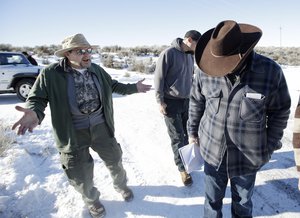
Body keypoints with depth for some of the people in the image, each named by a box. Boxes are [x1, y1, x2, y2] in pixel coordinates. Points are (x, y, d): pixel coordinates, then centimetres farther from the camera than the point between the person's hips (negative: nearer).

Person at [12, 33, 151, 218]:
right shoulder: (51, 74, -14)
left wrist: (134, 88, 11)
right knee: (81, 176, 13)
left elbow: (113, 85, 16)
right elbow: (37, 98, -9)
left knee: (115, 161, 21)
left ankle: (121, 186, 55)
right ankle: (92, 200, 48)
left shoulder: (97, 70, 1)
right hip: (73, 133, -3)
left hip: (101, 127, 4)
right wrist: (35, 113, -31)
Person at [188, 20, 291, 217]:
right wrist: (193, 132, 7)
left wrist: (270, 145, -2)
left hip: (248, 156, -1)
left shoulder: (271, 72, -16)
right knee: (212, 199, 19)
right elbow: (196, 103, 3)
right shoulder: (205, 70, -12)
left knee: (243, 201, 22)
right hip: (212, 151, 1)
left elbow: (280, 111, -4)